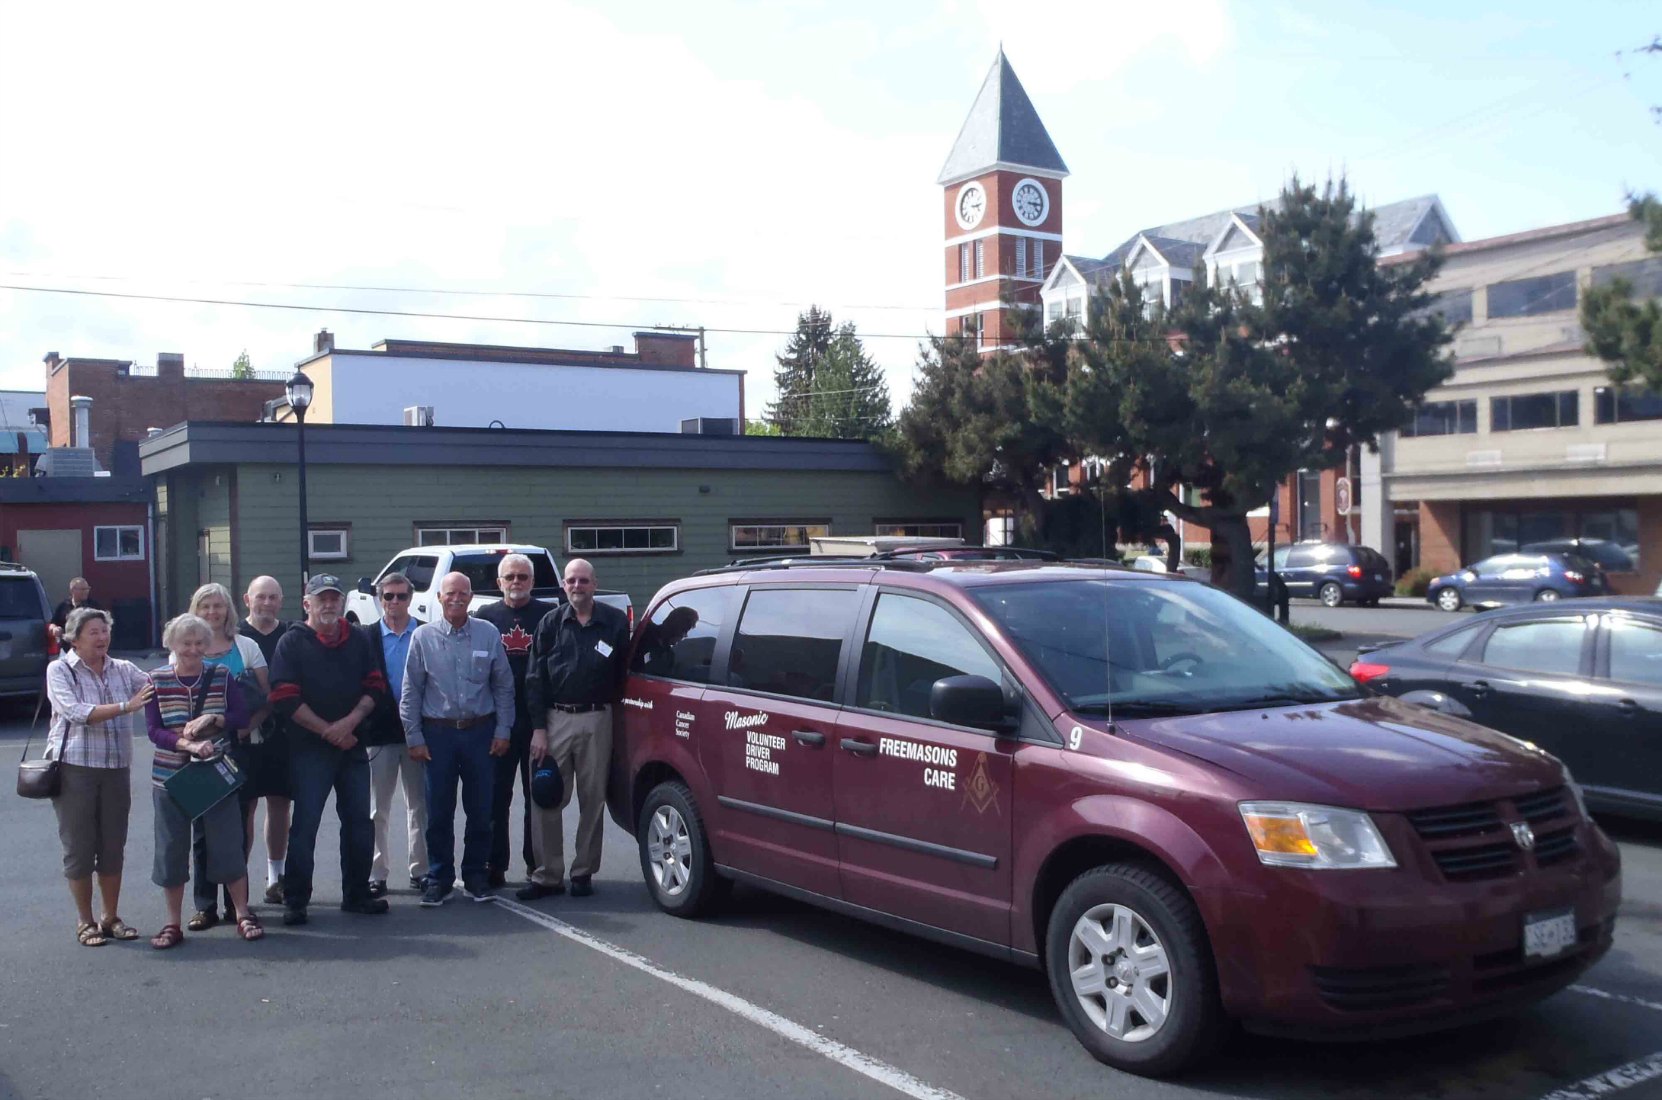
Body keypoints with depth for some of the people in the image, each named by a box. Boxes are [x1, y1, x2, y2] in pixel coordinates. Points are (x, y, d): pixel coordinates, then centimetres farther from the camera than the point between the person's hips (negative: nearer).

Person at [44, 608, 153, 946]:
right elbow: (75, 712, -16)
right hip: (75, 769, -3)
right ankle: (85, 922, 16)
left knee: (113, 846, 10)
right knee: (79, 847, 4)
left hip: (116, 769, 3)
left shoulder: (123, 670, 7)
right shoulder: (60, 670, -3)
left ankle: (111, 917, 22)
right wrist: (125, 706, -23)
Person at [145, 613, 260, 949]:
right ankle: (173, 924, 18)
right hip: (170, 776, 0)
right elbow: (154, 731, -7)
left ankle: (243, 915, 14)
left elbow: (242, 717, -1)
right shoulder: (156, 680, -1)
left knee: (227, 844, 1)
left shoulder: (221, 676, 1)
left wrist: (211, 719, -18)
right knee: (171, 849, 6)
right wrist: (188, 744, -22)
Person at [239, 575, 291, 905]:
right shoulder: (235, 637, 0)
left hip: (284, 731, 3)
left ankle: (276, 876, 21)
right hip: (245, 733, -3)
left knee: (279, 803, 10)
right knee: (244, 806, 0)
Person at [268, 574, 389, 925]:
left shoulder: (357, 640, 11)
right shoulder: (292, 642, -3)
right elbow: (285, 698, -10)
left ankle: (356, 894, 20)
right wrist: (328, 731, -13)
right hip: (308, 748, -5)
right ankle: (295, 901, 5)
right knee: (305, 824, -4)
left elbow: (375, 685, 9)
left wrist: (350, 721, -8)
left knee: (359, 821, 8)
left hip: (353, 745, 5)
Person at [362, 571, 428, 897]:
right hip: (378, 732, 0)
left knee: (419, 806, 8)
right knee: (377, 809, 6)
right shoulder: (365, 636, 2)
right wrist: (361, 725, -7)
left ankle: (420, 870, 17)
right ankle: (376, 875, 13)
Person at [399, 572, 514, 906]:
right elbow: (411, 692, 3)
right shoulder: (423, 636, 1)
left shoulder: (489, 634, 2)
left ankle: (476, 876, 20)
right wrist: (414, 738, -1)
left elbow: (504, 687, 6)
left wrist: (502, 730, 1)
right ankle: (439, 880, 16)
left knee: (480, 810, 7)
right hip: (438, 733, 0)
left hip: (480, 731, 1)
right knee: (439, 812, 4)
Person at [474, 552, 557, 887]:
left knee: (538, 795, 7)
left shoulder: (548, 615, 4)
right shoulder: (485, 616, 8)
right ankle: (496, 863, 11)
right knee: (496, 796, 3)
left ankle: (536, 863, 16)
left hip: (537, 718, -1)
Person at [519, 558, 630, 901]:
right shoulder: (551, 624, 6)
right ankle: (547, 876, 9)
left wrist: (615, 710, -3)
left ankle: (583, 873, 16)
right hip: (556, 719, 1)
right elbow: (535, 679, 4)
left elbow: (624, 672, 6)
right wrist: (539, 728, -2)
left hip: (597, 721, -1)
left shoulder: (615, 622, 4)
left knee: (593, 799, 5)